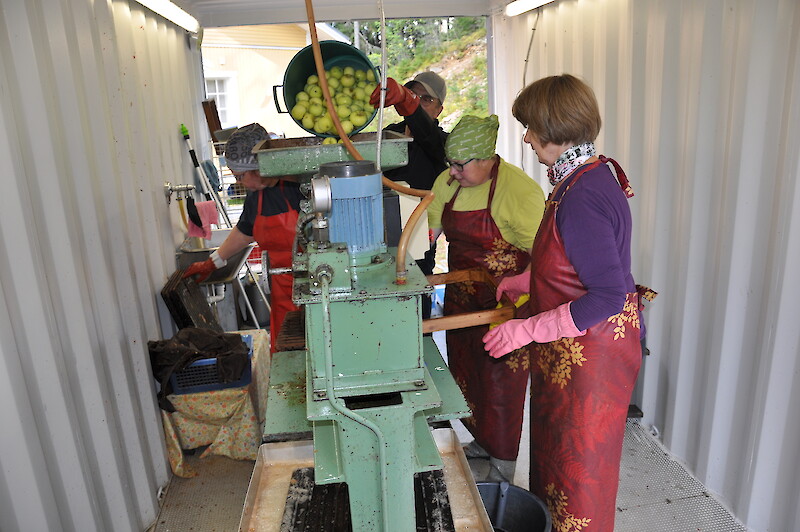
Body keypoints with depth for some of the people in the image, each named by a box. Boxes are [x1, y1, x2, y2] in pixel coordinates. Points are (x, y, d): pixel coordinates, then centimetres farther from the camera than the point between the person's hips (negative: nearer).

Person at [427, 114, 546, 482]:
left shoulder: (518, 190, -22)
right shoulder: (447, 182, 1)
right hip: (461, 298, 7)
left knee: (501, 381, 5)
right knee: (465, 372, 19)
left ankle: (503, 465, 27)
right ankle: (482, 440, 44)